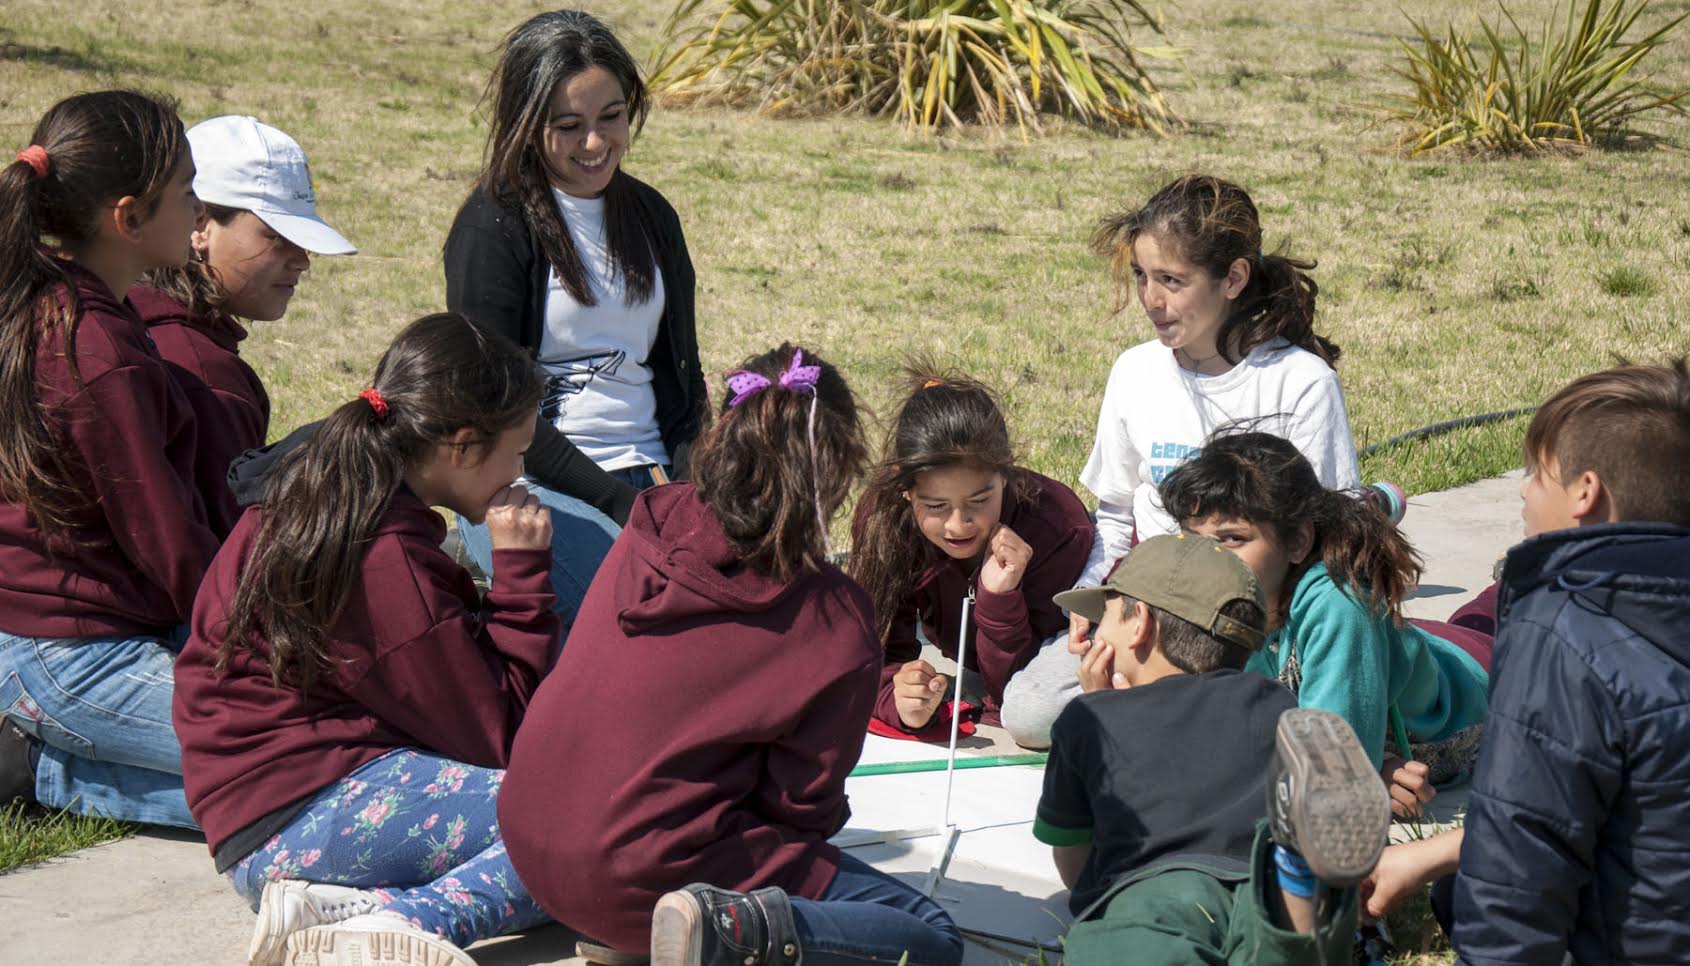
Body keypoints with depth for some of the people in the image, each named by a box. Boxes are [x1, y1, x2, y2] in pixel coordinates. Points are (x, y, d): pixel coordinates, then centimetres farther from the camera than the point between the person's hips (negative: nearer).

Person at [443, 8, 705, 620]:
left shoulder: (650, 216, 14)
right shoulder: (492, 228, -5)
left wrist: (683, 483, -1)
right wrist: (620, 503, -15)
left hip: (649, 477, 6)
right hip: (532, 487, -6)